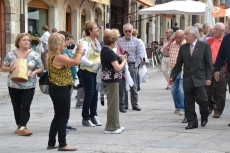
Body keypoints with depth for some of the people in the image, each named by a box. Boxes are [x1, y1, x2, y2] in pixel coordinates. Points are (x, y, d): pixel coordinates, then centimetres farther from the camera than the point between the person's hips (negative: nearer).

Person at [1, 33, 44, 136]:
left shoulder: (34, 55, -1)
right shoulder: (11, 54, 0)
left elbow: (41, 68, 5)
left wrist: (34, 72, -15)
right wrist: (10, 68, -17)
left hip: (29, 86, -1)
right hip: (13, 85, 1)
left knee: (25, 107, -8)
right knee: (16, 107, 10)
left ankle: (22, 127, -12)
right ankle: (19, 126, 23)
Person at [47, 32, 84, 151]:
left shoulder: (53, 57, 10)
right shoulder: (59, 57, -22)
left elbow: (70, 62, 17)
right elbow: (76, 62, -25)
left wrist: (78, 53, 9)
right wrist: (80, 50, -10)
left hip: (56, 88, 10)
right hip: (61, 90, -10)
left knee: (58, 116, 17)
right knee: (64, 117, -1)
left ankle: (51, 143, 22)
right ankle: (62, 144, 4)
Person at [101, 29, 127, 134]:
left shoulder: (104, 50, 10)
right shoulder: (109, 52, -20)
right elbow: (118, 68, -20)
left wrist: (120, 58, 6)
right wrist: (124, 61, -3)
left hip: (108, 77, 10)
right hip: (112, 79, -10)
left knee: (113, 102, 17)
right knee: (113, 103, -4)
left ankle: (115, 125, 25)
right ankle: (111, 127, 1)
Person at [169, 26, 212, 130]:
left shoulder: (204, 46, -1)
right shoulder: (183, 48, 8)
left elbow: (208, 63, -1)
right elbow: (179, 64, 11)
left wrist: (208, 78, -7)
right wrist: (172, 76, 4)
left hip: (200, 79, -3)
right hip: (187, 79, 3)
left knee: (201, 99, -10)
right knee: (189, 102, 3)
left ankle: (204, 117, 17)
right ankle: (192, 122, 12)